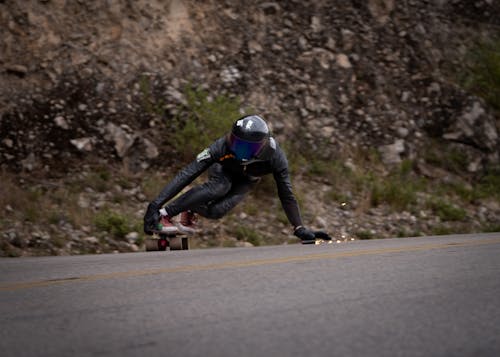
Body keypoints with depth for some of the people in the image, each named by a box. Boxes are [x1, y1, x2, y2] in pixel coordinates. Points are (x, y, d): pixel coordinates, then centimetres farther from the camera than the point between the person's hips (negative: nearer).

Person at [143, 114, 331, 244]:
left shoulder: (275, 157, -38)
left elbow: (286, 195, -26)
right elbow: (187, 174, -41)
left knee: (216, 211, -30)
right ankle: (163, 214, -30)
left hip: (245, 180, 1)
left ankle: (190, 211, 3)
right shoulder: (223, 146, -40)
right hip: (222, 169, -1)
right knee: (219, 187, -39)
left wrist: (300, 229, -28)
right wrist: (156, 203, -47)